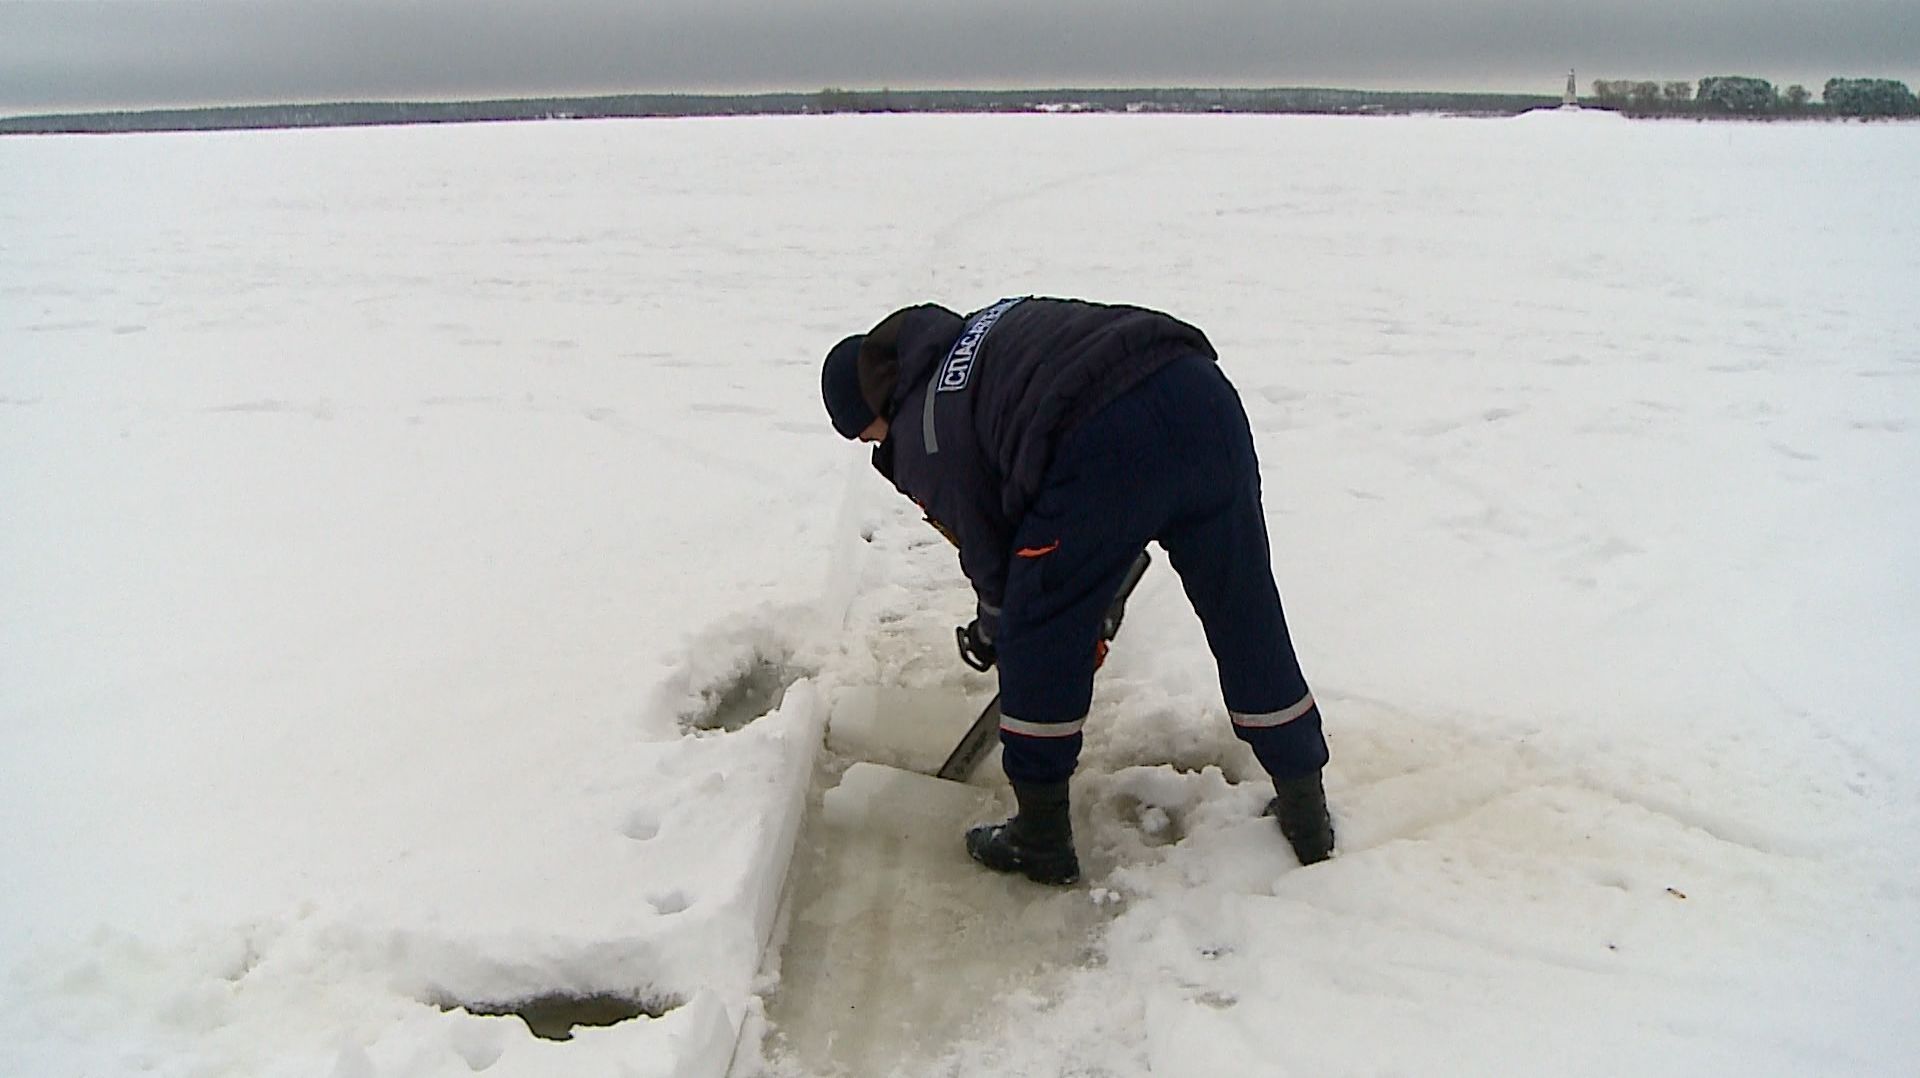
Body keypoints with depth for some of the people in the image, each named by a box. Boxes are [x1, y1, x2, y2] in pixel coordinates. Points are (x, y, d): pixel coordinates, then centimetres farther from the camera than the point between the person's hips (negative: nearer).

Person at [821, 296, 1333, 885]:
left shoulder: (924, 439, 14)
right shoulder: (995, 323, 33)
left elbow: (991, 558, 18)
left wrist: (990, 634, 39)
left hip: (1102, 446, -7)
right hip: (1204, 394, 7)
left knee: (1040, 641, 14)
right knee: (1248, 621, 19)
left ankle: (1041, 838, 28)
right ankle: (1306, 815, 34)